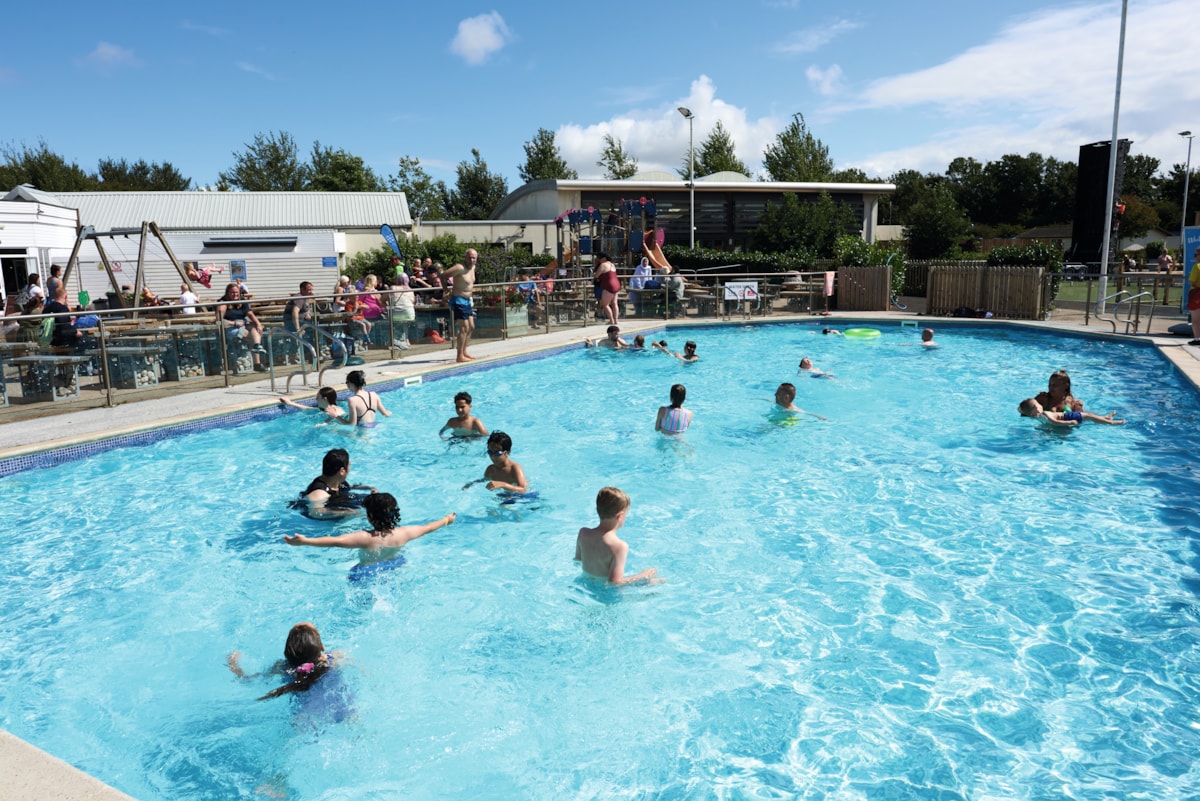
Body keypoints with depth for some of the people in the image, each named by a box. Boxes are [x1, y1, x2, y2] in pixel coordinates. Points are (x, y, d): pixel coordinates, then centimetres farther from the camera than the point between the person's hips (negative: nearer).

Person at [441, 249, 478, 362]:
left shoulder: (473, 267, 8)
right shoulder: (460, 268, -19)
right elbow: (443, 276, -19)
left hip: (467, 300, 10)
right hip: (458, 301, -10)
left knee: (471, 327, 14)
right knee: (464, 328, -11)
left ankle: (464, 352, 24)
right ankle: (460, 356, -8)